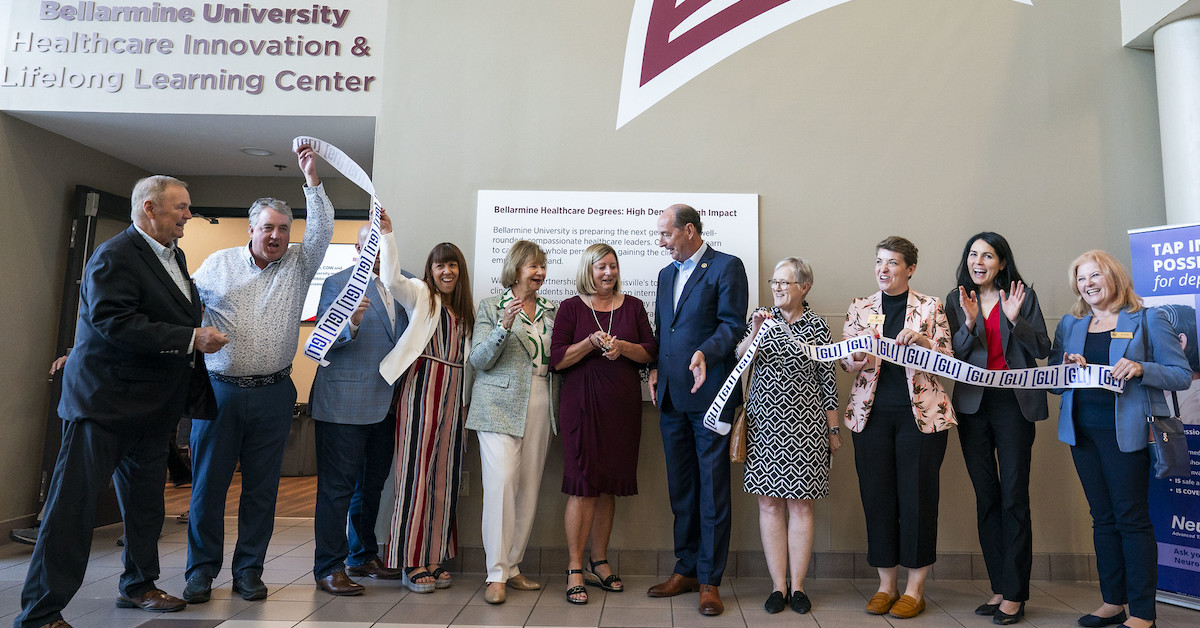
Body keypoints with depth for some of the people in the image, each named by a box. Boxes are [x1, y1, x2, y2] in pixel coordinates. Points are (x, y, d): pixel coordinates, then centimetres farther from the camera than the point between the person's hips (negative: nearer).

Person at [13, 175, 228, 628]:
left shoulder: (174, 257, 14)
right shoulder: (115, 256, -15)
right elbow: (114, 323, -26)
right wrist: (191, 338, -26)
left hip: (151, 404, 9)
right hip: (104, 400, -9)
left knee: (145, 501, 18)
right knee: (74, 502, -4)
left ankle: (138, 586, 34)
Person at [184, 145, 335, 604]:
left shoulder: (299, 265, 6)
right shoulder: (219, 263, 8)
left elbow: (321, 229, -8)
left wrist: (311, 178, -15)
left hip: (273, 394, 0)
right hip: (219, 389, 0)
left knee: (262, 487, 7)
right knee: (208, 483, 5)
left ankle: (248, 570, 19)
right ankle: (202, 570, 19)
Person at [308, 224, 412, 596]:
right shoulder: (337, 283, -4)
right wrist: (352, 324, -28)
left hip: (386, 402, 6)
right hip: (345, 403, -6)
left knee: (372, 483, 16)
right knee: (338, 486, 0)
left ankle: (362, 556, 31)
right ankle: (329, 568, 11)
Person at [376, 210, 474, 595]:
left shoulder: (466, 308, 18)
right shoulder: (421, 295, 3)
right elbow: (392, 279, -19)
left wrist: (466, 399, 14)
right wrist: (387, 234, -23)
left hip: (455, 394, 5)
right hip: (423, 387, -5)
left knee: (445, 473, 7)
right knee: (418, 469, -4)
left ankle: (435, 557, 17)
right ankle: (413, 562, 4)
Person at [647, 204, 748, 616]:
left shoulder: (727, 267, -2)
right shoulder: (666, 274, 20)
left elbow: (732, 323, -11)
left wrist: (705, 353, -26)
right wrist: (655, 368, 8)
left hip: (709, 393, -7)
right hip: (671, 396, 7)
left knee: (712, 488, 0)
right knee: (680, 488, 13)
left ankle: (710, 580, 10)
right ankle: (686, 570, 26)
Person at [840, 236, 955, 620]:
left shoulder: (930, 307, 5)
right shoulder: (859, 309, 10)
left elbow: (949, 359, 1)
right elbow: (845, 359, 7)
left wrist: (922, 340, -16)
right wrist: (856, 361, -15)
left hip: (921, 413, -2)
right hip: (872, 412, 2)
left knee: (918, 495, 0)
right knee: (877, 495, 4)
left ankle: (915, 588, 14)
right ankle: (886, 584, 18)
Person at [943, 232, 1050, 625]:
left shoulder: (1023, 296, 3)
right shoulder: (956, 300, 8)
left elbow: (1042, 350, -1)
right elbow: (951, 357, 2)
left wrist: (1015, 319, -16)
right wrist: (969, 324, -14)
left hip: (1014, 404, -2)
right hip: (972, 405, 3)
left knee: (1014, 497, -2)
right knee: (986, 498, 8)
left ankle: (1014, 594, 7)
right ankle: (999, 588, 18)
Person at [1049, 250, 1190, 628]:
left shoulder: (1147, 320, 1)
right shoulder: (1069, 325, 13)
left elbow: (1182, 375, -4)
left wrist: (1140, 369, -21)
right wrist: (1067, 367, -9)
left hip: (1125, 430, -4)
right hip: (1082, 430, 5)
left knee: (1131, 517, -1)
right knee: (1103, 517, 11)